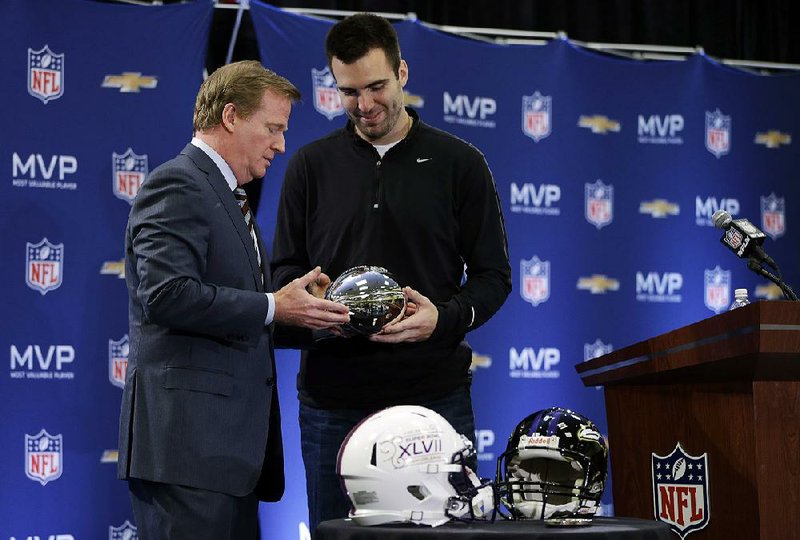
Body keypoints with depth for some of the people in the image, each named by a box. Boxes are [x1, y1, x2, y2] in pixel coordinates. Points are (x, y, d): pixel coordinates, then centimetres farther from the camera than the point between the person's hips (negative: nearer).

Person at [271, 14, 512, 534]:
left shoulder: (459, 163, 6)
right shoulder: (311, 165, 11)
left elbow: (493, 275, 4)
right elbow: (285, 271, 12)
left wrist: (445, 317, -16)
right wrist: (310, 297, -12)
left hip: (433, 391, -1)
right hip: (333, 397, 2)